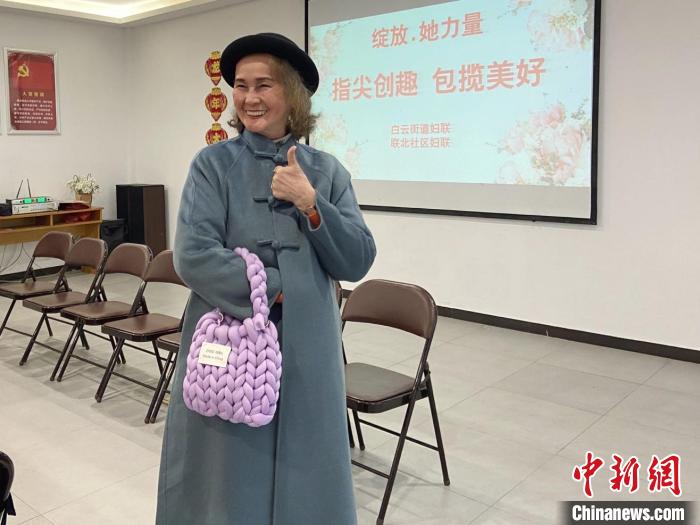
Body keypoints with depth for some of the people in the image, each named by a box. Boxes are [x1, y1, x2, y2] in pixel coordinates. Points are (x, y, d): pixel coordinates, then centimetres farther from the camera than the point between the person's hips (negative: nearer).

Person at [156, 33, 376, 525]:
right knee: (226, 481, 11)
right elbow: (192, 257, -14)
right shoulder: (213, 164, -3)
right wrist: (281, 287, -13)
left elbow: (357, 263, -2)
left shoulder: (327, 170, 4)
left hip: (306, 351, 2)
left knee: (302, 476, 15)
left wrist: (310, 204, -15)